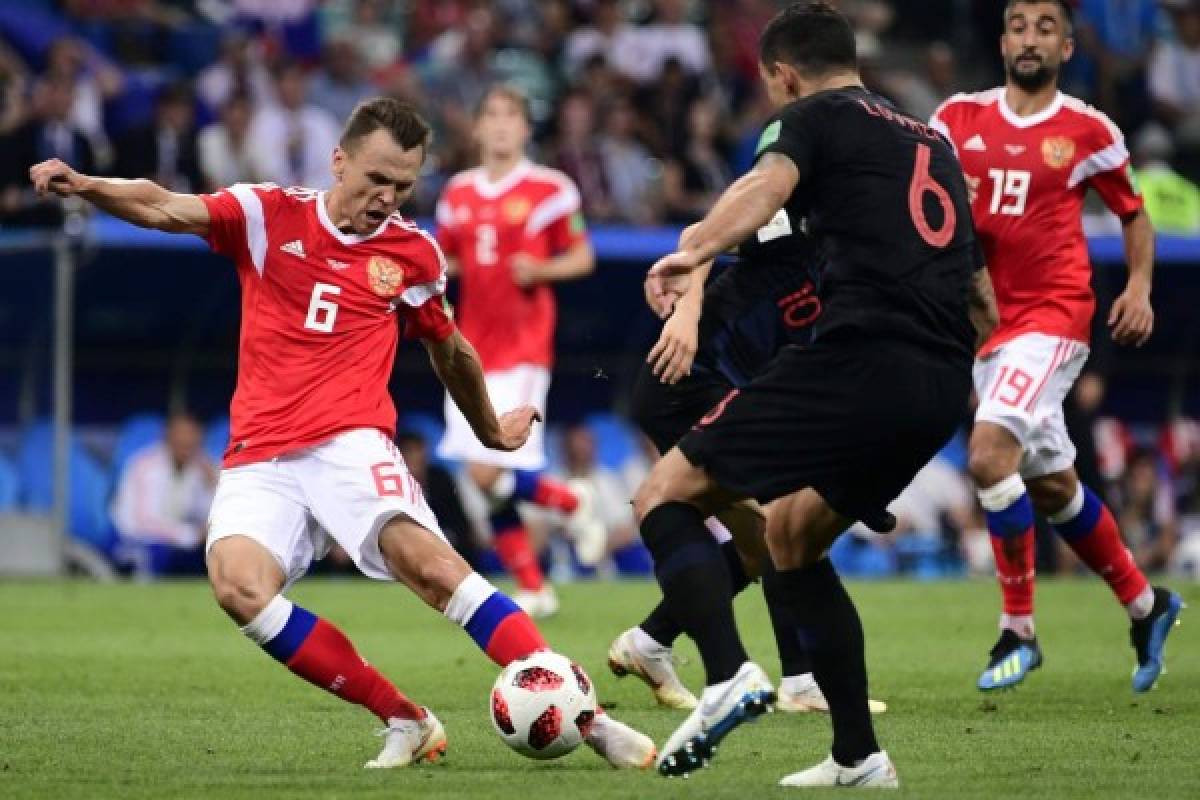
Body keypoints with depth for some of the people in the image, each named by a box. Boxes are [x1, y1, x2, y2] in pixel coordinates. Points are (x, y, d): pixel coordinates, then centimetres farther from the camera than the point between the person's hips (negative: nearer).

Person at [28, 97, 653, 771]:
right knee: (238, 584, -28)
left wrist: (492, 432, 41)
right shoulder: (270, 216, 7)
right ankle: (406, 722, -17)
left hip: (351, 444, -1)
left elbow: (450, 352, 28)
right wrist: (82, 184, -25)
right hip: (260, 462, 1)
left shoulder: (415, 253, 11)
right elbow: (162, 208, -6)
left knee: (430, 563, -28)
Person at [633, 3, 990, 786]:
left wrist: (695, 251, -28)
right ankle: (859, 757, 19)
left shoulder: (810, 118, 8)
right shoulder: (932, 141, 28)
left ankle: (728, 675, -23)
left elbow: (766, 185, -17)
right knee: (791, 538, 26)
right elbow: (982, 299, 34)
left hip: (859, 361, -7)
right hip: (945, 388, 7)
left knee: (666, 496, 1)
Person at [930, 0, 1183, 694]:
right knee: (1052, 486, 13)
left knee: (989, 453, -24)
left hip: (1053, 317, -5)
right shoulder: (959, 118, 6)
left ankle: (1018, 631, -14)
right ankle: (1146, 605, 33)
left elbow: (1134, 214, 11)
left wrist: (1140, 287, -3)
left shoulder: (1089, 132, -1)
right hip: (983, 320, 5)